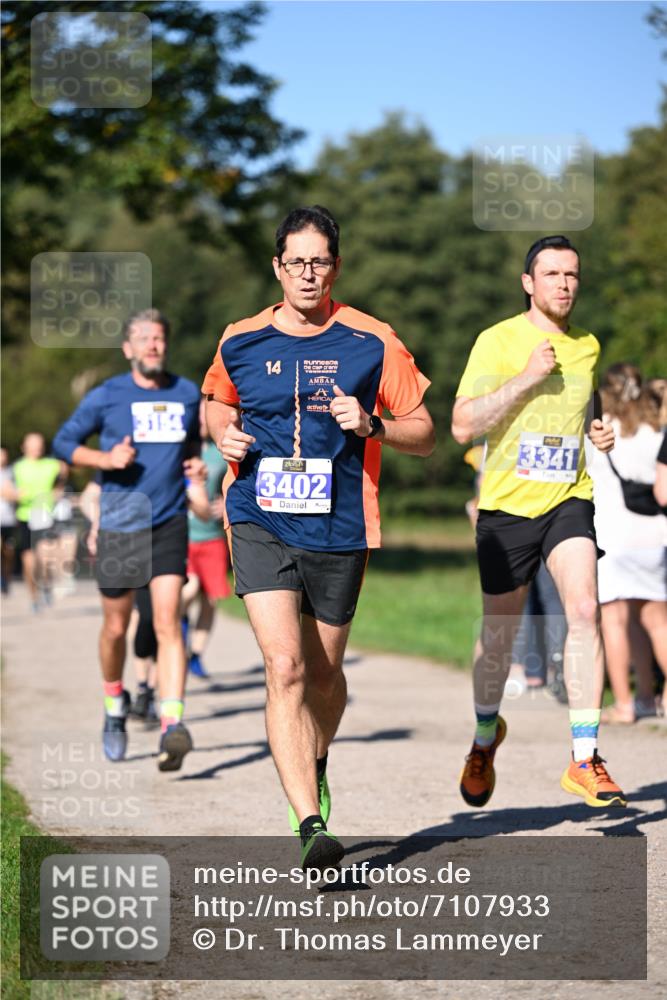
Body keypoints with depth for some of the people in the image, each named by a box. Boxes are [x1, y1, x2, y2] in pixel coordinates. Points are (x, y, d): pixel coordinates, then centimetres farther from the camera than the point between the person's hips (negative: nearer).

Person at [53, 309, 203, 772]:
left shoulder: (187, 394, 7)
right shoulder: (107, 396, -2)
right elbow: (65, 442, 4)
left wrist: (195, 461, 4)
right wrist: (104, 458, -12)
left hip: (169, 525, 1)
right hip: (120, 525, -1)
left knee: (167, 623, -14)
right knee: (116, 628, 9)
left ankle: (173, 725, -22)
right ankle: (115, 705, 36)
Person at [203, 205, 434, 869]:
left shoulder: (372, 343, -2)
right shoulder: (240, 341, 3)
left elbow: (423, 434, 2)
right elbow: (216, 402, 23)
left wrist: (370, 425, -17)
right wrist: (225, 434, 1)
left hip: (338, 532, 0)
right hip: (260, 523, 0)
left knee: (323, 672, 14)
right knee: (285, 666, -16)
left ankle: (315, 766, 47)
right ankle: (311, 826, -20)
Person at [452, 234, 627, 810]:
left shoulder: (588, 346, 9)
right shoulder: (498, 341, -5)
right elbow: (463, 426, -13)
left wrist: (601, 432, 6)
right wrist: (526, 378, -19)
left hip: (568, 500, 2)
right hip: (507, 503, -2)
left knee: (584, 609, -20)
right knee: (498, 635, 7)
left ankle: (585, 761, -17)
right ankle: (486, 735, 37)